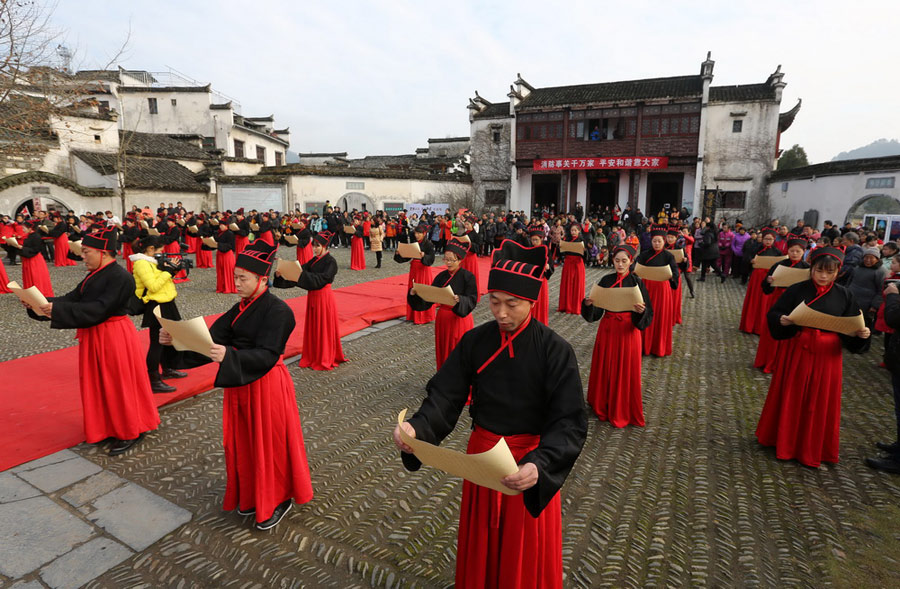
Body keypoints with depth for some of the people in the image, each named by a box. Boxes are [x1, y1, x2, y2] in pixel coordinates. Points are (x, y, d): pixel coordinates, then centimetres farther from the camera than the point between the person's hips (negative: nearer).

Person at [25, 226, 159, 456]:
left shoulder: (120, 277, -19)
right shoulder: (96, 275, 10)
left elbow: (98, 309, -25)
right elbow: (73, 298, 6)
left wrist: (58, 309, -28)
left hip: (114, 338, -9)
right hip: (95, 337, 9)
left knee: (119, 385, 2)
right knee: (100, 384, 16)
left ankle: (130, 433, 16)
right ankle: (108, 428, 32)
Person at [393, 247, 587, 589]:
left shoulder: (555, 350, -18)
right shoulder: (474, 341, -8)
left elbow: (570, 423, -21)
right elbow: (445, 396, -12)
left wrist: (539, 464, -39)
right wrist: (416, 428, -32)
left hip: (530, 461, -3)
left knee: (524, 549, 18)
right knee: (482, 542, 23)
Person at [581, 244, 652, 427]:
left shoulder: (637, 282, -6)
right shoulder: (606, 280, 2)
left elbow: (648, 314, -8)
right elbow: (596, 310, 2)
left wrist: (641, 311, -29)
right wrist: (588, 304, -18)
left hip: (628, 330, -3)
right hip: (607, 329, 3)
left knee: (625, 371, 5)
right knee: (604, 368, 11)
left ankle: (623, 411, 22)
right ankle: (603, 404, 31)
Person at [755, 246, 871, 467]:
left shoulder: (843, 295, 0)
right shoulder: (797, 290, -6)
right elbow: (773, 314, -4)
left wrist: (860, 333, -17)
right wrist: (781, 320, -24)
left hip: (827, 356, 1)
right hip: (797, 352, -1)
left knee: (820, 403, 10)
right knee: (791, 398, 10)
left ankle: (813, 448, 28)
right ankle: (785, 441, 29)